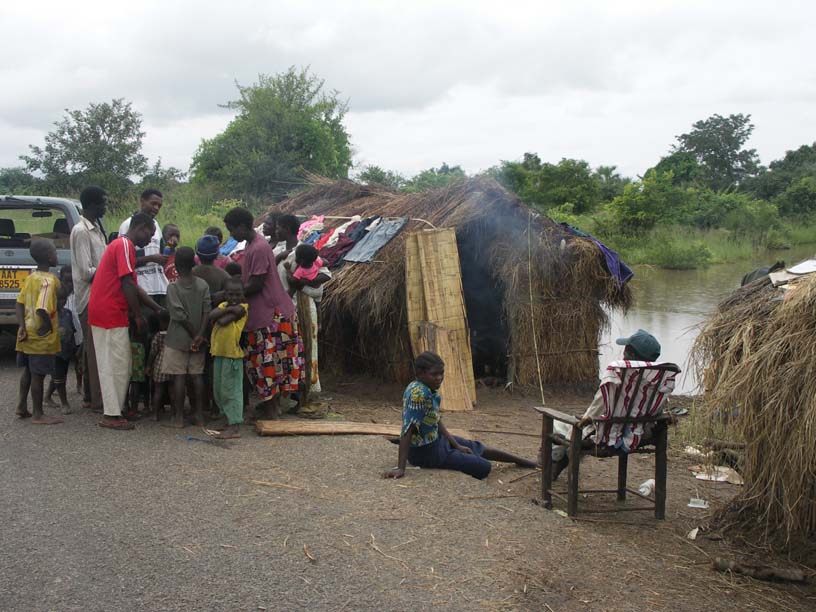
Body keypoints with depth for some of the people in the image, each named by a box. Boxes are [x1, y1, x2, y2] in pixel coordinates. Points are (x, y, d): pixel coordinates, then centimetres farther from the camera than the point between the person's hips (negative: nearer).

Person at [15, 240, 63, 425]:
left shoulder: (30, 278, 8)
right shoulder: (49, 280, -19)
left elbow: (20, 303, 7)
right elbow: (42, 309, -29)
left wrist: (22, 326, 2)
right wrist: (48, 325, -15)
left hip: (28, 333, 8)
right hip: (41, 338, -8)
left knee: (28, 370, 20)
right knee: (38, 374, -1)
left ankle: (22, 406, 28)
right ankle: (38, 415, 5)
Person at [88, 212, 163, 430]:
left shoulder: (120, 245, 22)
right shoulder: (125, 245, -10)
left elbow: (133, 286, 23)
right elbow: (127, 284, -17)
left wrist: (157, 309, 20)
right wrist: (139, 315, -12)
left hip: (103, 313, 10)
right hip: (111, 314, -10)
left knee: (112, 365, 13)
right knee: (117, 365, -6)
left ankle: (112, 411, 17)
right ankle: (112, 415, -2)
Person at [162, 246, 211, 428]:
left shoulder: (173, 287, -11)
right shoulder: (203, 285, -1)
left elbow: (180, 315, -15)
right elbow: (207, 311, -8)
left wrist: (194, 334, -7)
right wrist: (200, 335, -11)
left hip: (177, 339, -3)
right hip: (197, 339, 3)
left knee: (179, 376, 1)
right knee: (197, 375, 8)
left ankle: (178, 416, 5)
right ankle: (199, 415, 12)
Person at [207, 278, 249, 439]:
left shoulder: (241, 308, -8)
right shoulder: (223, 305, 12)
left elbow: (223, 321, -19)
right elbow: (212, 316, -8)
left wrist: (218, 317, -1)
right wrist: (228, 309, -15)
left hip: (232, 354, -8)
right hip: (218, 353, 8)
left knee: (231, 390, -7)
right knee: (218, 390, 14)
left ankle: (234, 427, -5)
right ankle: (229, 421, 26)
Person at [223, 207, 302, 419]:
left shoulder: (259, 248, -20)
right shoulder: (251, 245, 12)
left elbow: (256, 284, -21)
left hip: (270, 312, -10)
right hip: (264, 311, 10)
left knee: (268, 360, -3)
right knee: (273, 360, 16)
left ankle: (271, 408, 5)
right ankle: (273, 403, 26)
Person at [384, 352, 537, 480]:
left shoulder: (431, 390, -2)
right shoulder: (418, 393, -31)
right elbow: (407, 430, -35)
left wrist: (456, 445, 9)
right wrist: (400, 468, -38)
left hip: (437, 440, 9)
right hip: (426, 451, -9)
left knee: (478, 448, 23)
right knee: (484, 467, -4)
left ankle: (524, 462, 44)